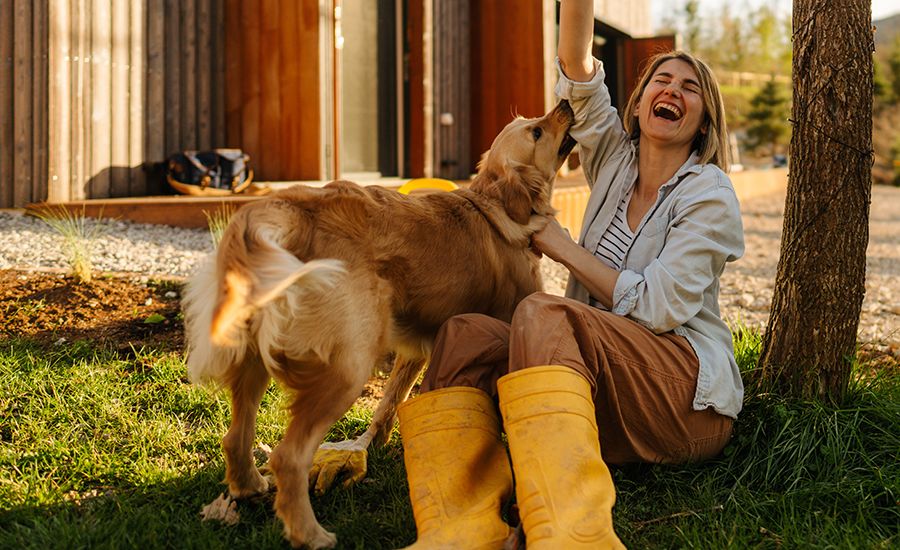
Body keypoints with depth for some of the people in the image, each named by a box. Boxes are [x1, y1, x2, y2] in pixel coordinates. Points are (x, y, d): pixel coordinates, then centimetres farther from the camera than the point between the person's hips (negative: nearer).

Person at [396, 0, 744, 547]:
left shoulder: (710, 195, -2)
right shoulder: (615, 159, 14)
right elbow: (575, 62, 2)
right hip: (605, 391, 6)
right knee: (467, 332, -18)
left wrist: (564, 247, -5)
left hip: (690, 402, -6)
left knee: (543, 313, -32)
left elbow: (658, 307, -11)